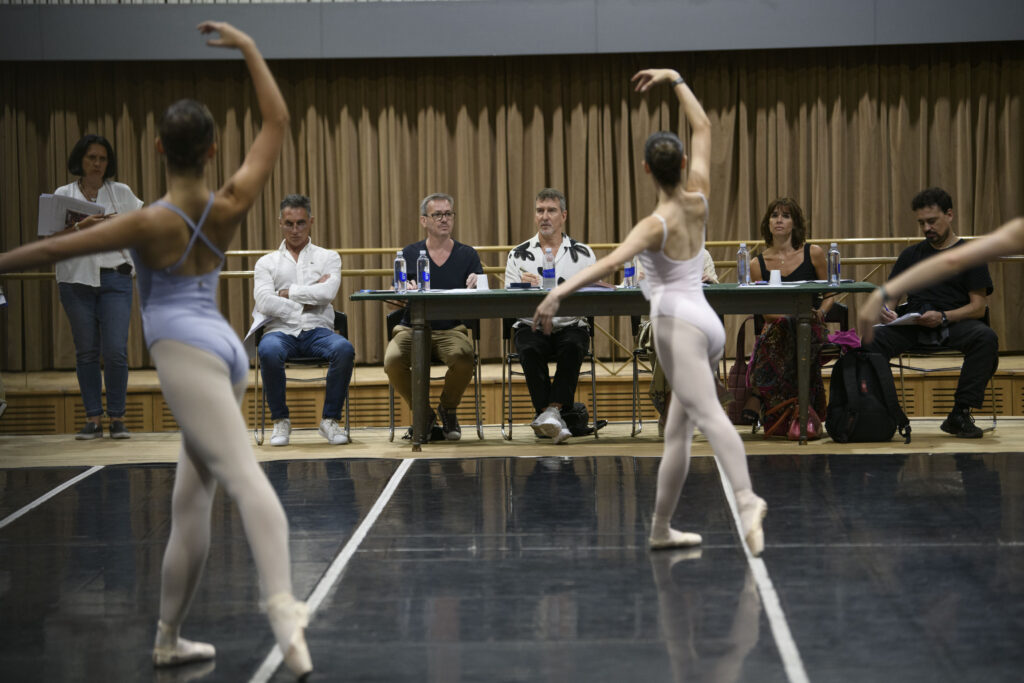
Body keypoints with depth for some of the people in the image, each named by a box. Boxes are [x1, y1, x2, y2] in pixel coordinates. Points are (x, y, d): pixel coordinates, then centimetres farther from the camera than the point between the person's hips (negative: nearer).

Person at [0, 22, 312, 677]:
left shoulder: (150, 223, -7)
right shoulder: (231, 206, 6)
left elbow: (53, 249, -1)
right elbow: (278, 121, 14)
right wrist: (249, 47, 17)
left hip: (185, 348, -7)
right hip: (226, 347, 7)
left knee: (244, 475, -24)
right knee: (191, 500, 12)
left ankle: (285, 613, -41)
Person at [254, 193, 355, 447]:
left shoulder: (328, 257, 17)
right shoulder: (267, 262, 17)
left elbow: (327, 293, -4)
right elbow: (264, 302, -2)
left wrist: (287, 292, 1)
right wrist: (307, 300, -3)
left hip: (317, 330, 0)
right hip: (280, 330, 0)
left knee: (344, 349, -34)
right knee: (268, 352, -37)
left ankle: (330, 419, -19)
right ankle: (280, 421, -17)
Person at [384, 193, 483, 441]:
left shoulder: (467, 254, 9)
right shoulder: (409, 254, 9)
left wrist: (475, 287, -24)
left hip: (451, 329, 0)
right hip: (412, 328, 0)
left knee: (464, 358, -34)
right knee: (392, 360, -31)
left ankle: (447, 409, 0)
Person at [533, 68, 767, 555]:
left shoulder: (656, 224, -8)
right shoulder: (699, 199, 8)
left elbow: (610, 263, -26)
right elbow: (703, 127, 20)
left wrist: (559, 292, -33)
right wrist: (674, 79, 26)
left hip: (676, 320, -8)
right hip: (707, 322, 8)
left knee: (708, 413, -25)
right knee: (677, 432, 12)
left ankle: (746, 500, -46)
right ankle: (661, 528, 17)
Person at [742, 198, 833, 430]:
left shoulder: (813, 254, 7)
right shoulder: (758, 264, 9)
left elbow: (829, 294, 15)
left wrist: (820, 313, -8)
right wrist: (793, 314, -14)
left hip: (812, 328, -1)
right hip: (776, 328, 1)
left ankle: (758, 396, -39)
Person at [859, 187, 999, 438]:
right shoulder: (911, 254, 21)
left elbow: (978, 307, 1)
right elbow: (889, 293, 18)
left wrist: (943, 317, -18)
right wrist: (884, 309, -8)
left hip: (954, 324, -2)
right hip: (911, 324, 2)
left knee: (986, 337, -35)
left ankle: (960, 414, -29)